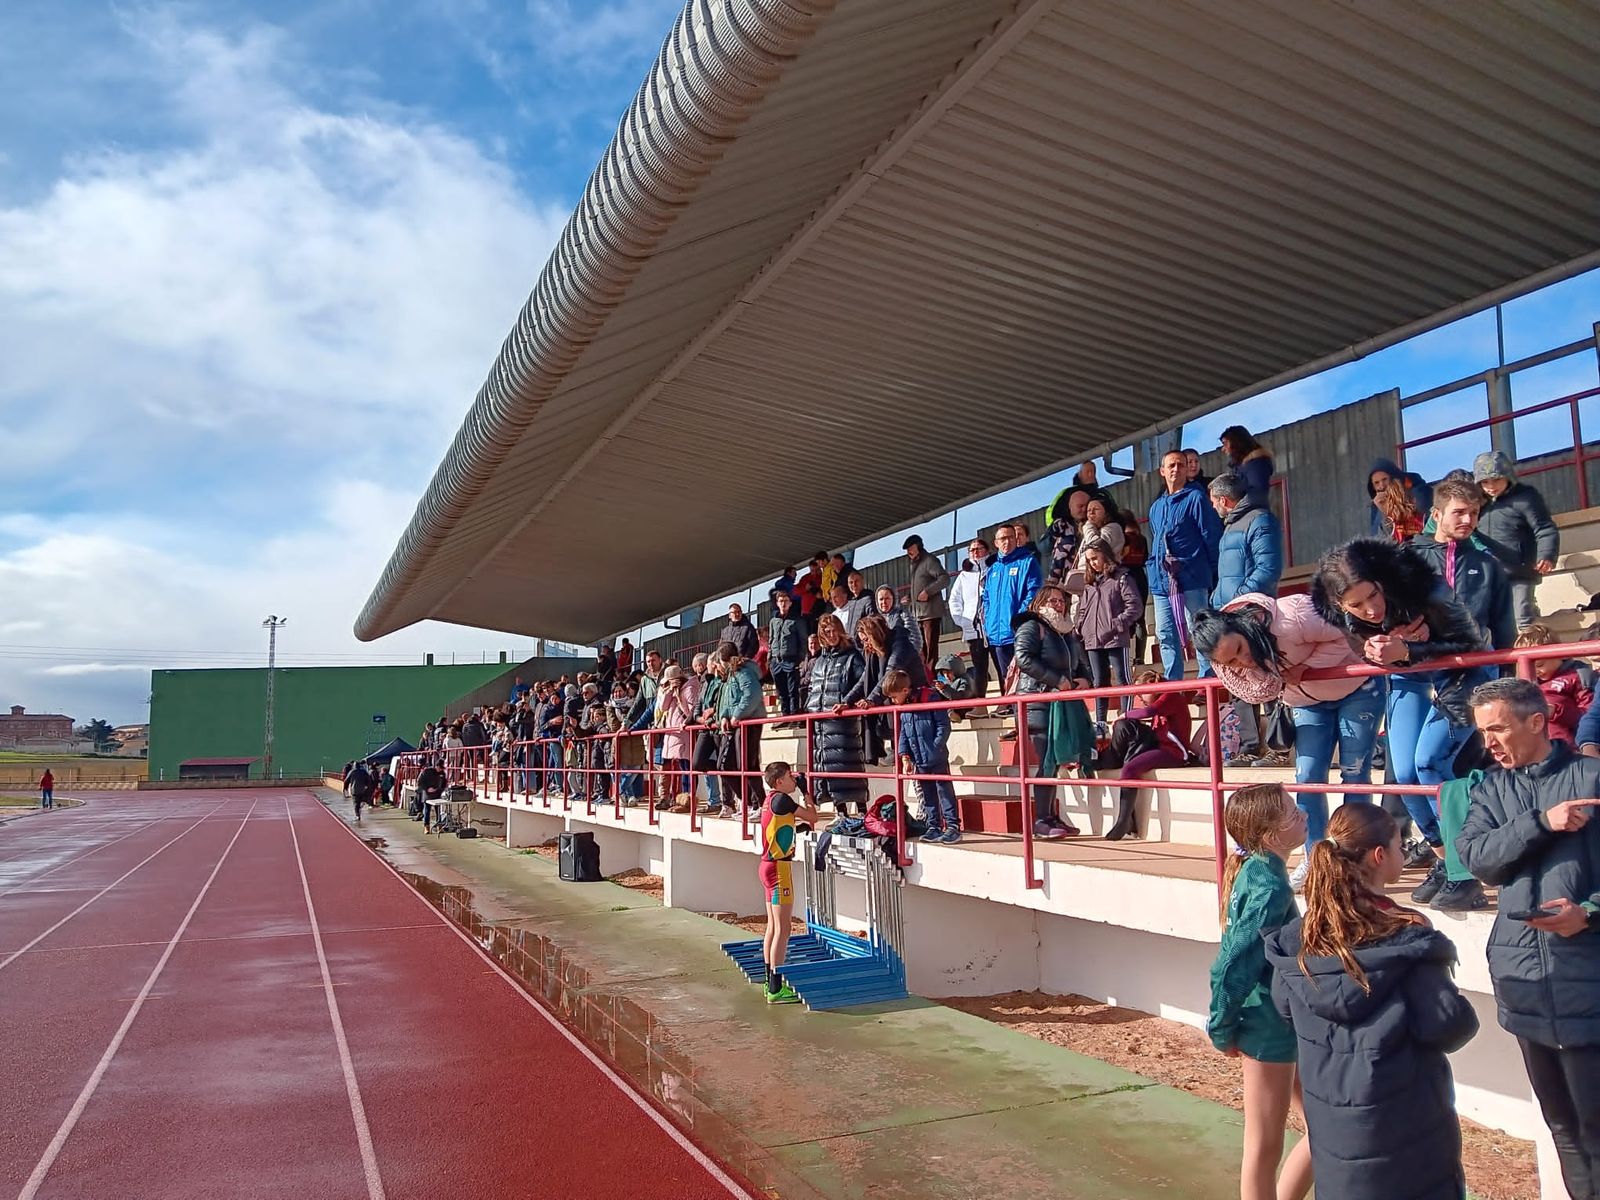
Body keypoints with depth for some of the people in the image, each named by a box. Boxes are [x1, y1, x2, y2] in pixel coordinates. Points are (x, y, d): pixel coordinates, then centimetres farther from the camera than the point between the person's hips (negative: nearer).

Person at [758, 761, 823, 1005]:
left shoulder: (772, 799, 12)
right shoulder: (781, 799, -16)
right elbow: (814, 818, -9)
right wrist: (807, 797, 5)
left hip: (768, 865, 10)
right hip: (778, 867, -10)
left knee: (773, 927, 16)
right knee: (782, 929, -7)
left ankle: (771, 982, 23)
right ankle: (776, 990, -6)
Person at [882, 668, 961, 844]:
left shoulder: (930, 698, -13)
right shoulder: (902, 709, 8)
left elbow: (944, 726, -12)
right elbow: (902, 734, 12)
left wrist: (935, 748, -16)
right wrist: (905, 757, 3)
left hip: (937, 758, -7)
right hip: (919, 761, 7)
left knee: (945, 792, -2)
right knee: (927, 796, 12)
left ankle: (953, 827, 3)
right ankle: (934, 827, 20)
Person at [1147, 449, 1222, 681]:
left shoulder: (1195, 498, 0)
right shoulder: (1156, 507, 20)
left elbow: (1212, 537, -4)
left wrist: (1215, 575, -7)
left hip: (1192, 580, -7)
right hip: (1162, 582, 7)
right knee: (1166, 636, 7)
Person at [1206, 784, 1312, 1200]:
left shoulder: (1255, 870, 4)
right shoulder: (1269, 886, -24)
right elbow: (1235, 963, -25)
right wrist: (1222, 1029, -14)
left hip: (1276, 1021, 9)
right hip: (1269, 1025, -9)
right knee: (1264, 1146, 7)